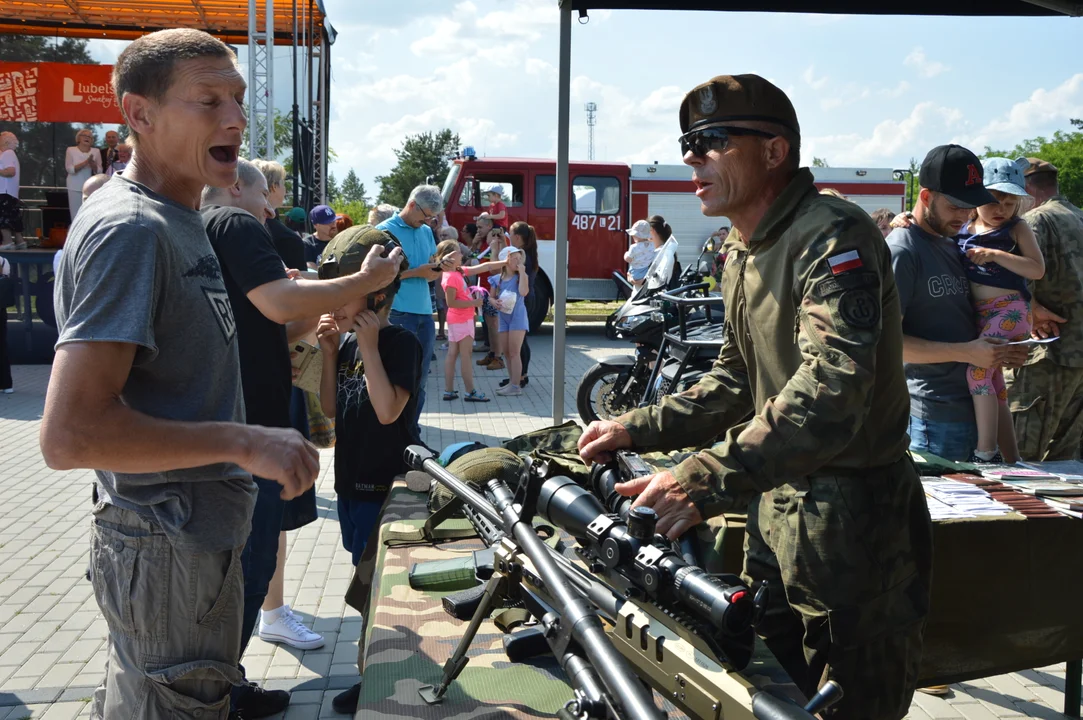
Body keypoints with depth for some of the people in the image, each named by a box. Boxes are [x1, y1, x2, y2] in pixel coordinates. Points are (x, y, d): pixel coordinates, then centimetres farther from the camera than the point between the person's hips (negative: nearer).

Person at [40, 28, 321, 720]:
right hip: (169, 546, -9)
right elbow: (69, 434, -28)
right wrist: (243, 442, -24)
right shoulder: (130, 229, -22)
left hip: (197, 527, 9)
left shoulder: (177, 217, 9)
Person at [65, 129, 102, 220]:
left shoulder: (95, 151, 4)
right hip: (75, 188, -1)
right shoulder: (71, 150, 0)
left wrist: (91, 162, -20)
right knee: (76, 215, 1)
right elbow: (69, 169, -10)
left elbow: (99, 171, 0)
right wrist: (85, 162, -21)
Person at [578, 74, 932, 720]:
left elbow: (831, 391, -33)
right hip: (776, 510, 9)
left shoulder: (833, 237, -19)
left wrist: (706, 480, -41)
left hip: (853, 528, -9)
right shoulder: (744, 253, 13)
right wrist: (639, 430, 7)